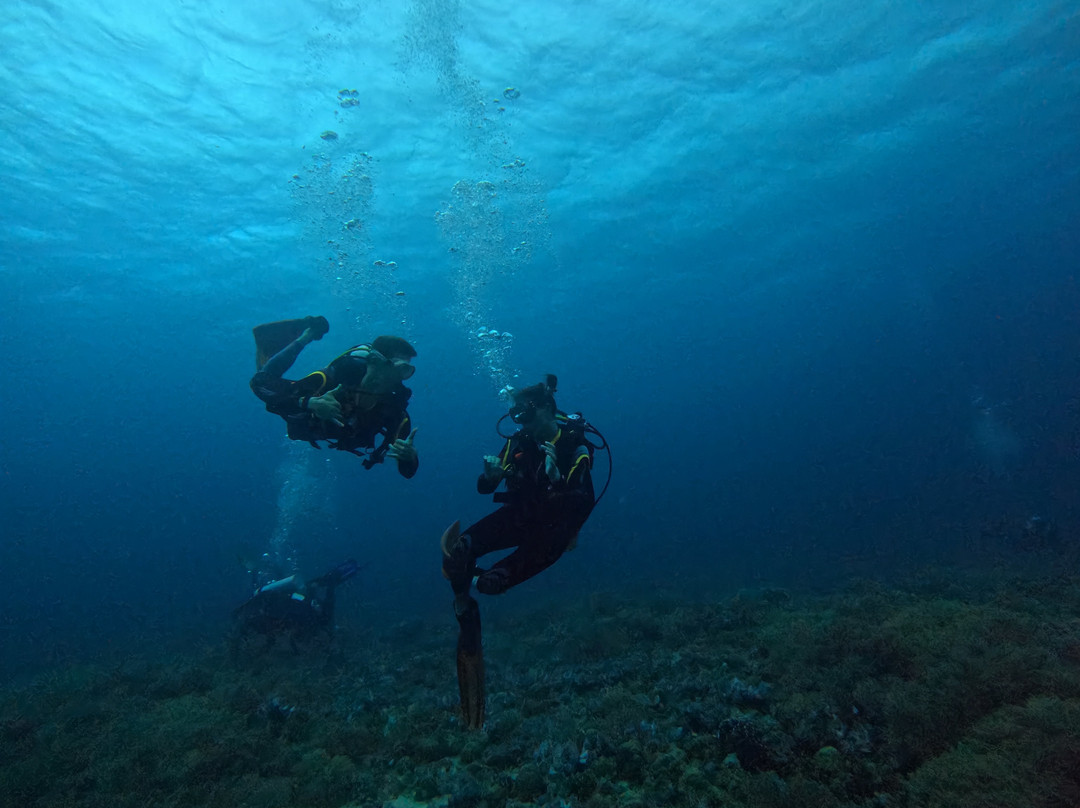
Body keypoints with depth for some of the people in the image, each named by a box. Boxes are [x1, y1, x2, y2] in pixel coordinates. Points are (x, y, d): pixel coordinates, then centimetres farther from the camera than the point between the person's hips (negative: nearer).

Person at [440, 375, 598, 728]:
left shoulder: (575, 446, -10)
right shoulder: (518, 440, 2)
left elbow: (585, 502, -16)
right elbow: (484, 487, 5)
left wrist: (556, 478, -33)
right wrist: (490, 472, -18)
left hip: (552, 527, -4)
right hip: (518, 516, 5)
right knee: (459, 549, -24)